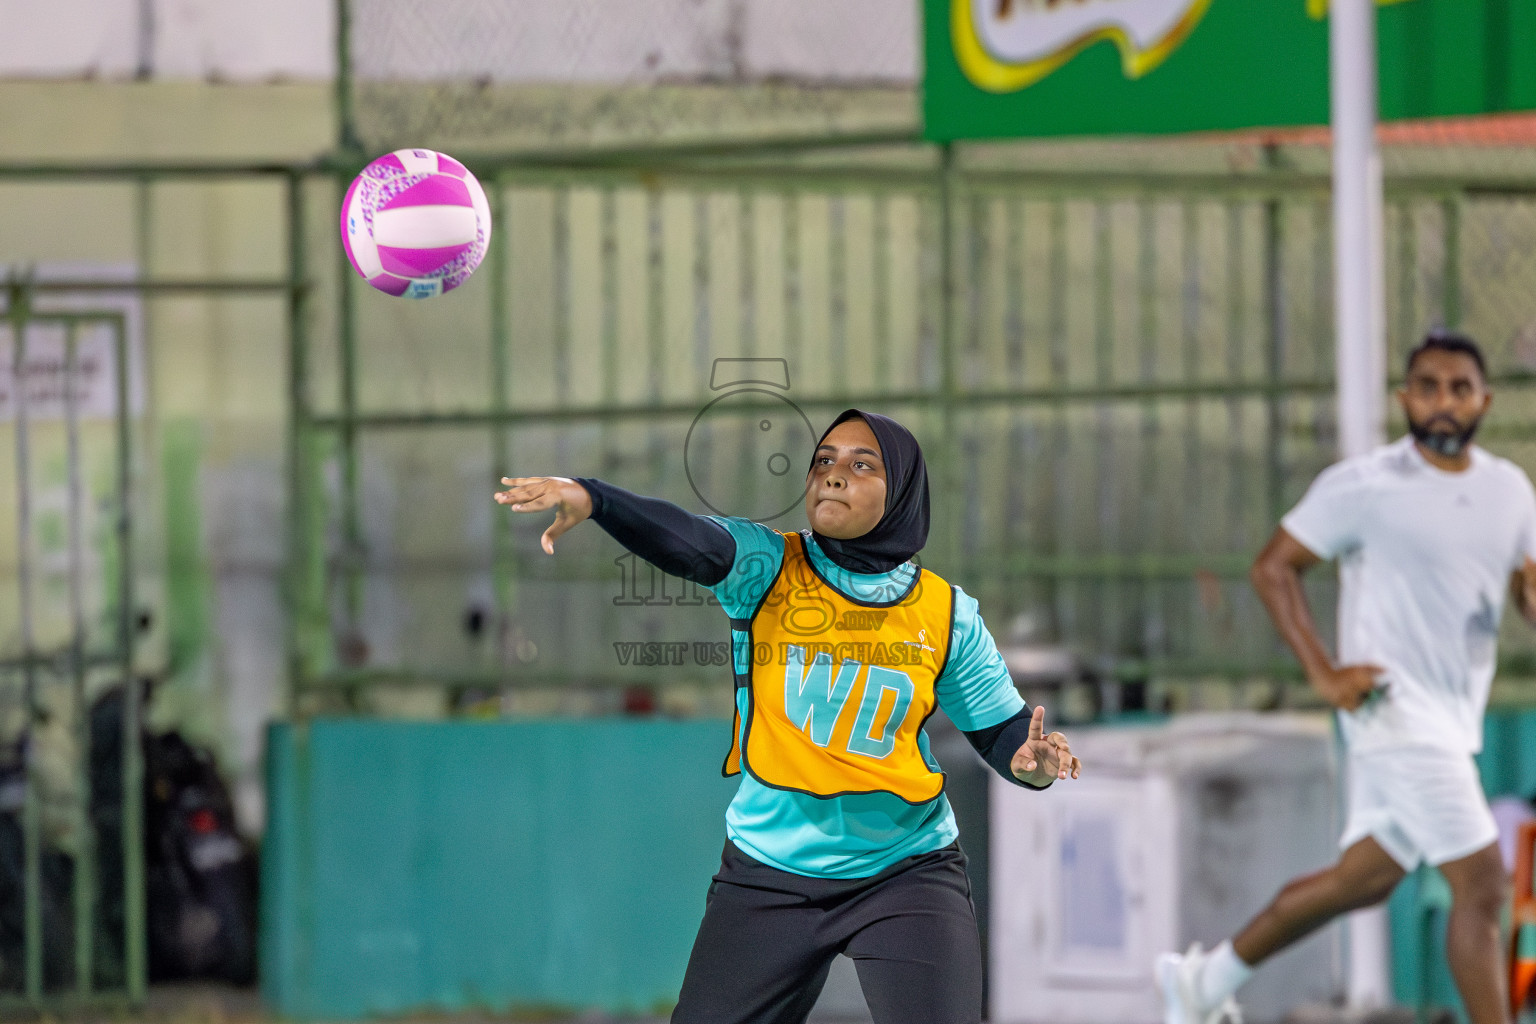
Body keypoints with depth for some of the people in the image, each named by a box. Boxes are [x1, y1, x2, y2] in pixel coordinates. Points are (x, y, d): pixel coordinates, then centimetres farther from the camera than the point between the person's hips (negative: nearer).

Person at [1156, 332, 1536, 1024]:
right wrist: (1324, 674, -12)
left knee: (1366, 879, 15)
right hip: (1394, 706, -7)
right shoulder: (1363, 487, -10)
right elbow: (1273, 566, -4)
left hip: (1455, 720, 7)